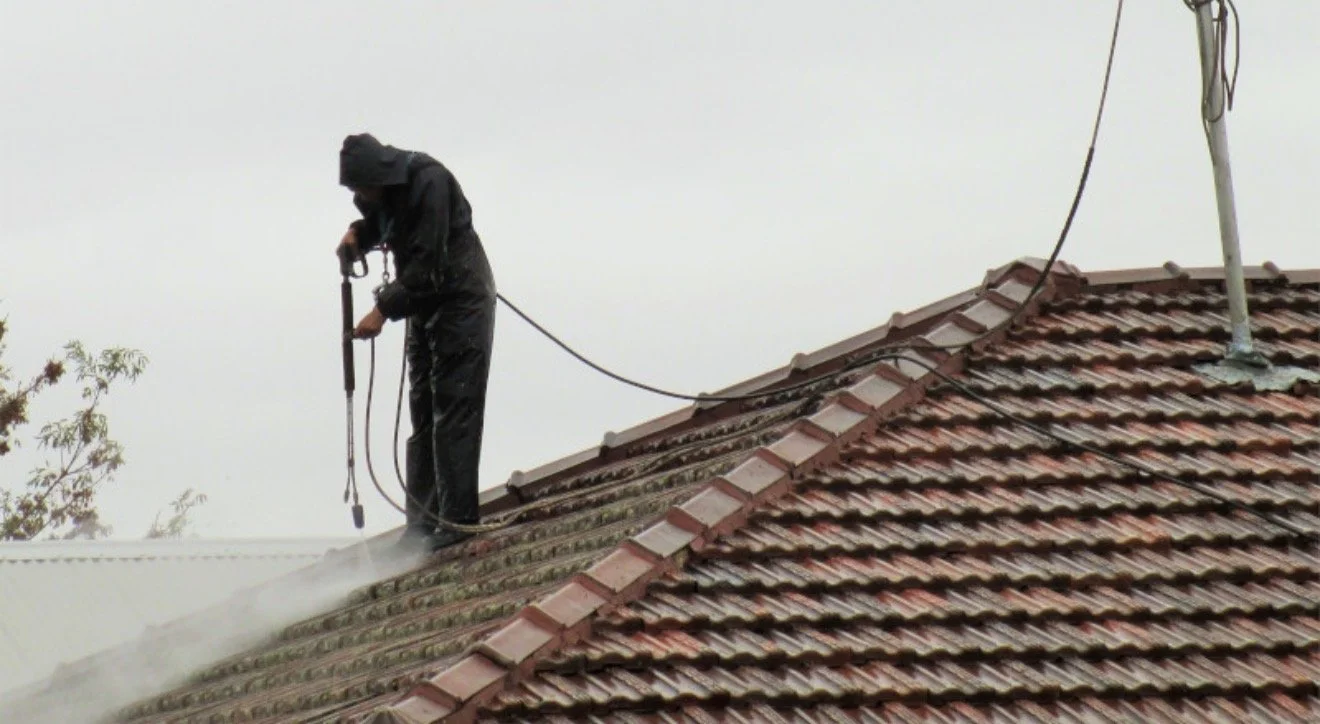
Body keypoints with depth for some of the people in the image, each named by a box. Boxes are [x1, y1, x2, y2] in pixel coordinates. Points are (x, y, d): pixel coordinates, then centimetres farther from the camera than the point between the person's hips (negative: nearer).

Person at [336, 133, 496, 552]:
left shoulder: (429, 182, -25)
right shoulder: (378, 190, 1)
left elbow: (428, 265, -26)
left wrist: (385, 308, -25)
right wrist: (358, 234, -1)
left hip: (461, 300, -9)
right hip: (422, 303, 9)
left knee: (454, 410, -12)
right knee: (422, 414, 8)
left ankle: (457, 518, -13)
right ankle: (422, 521, 11)